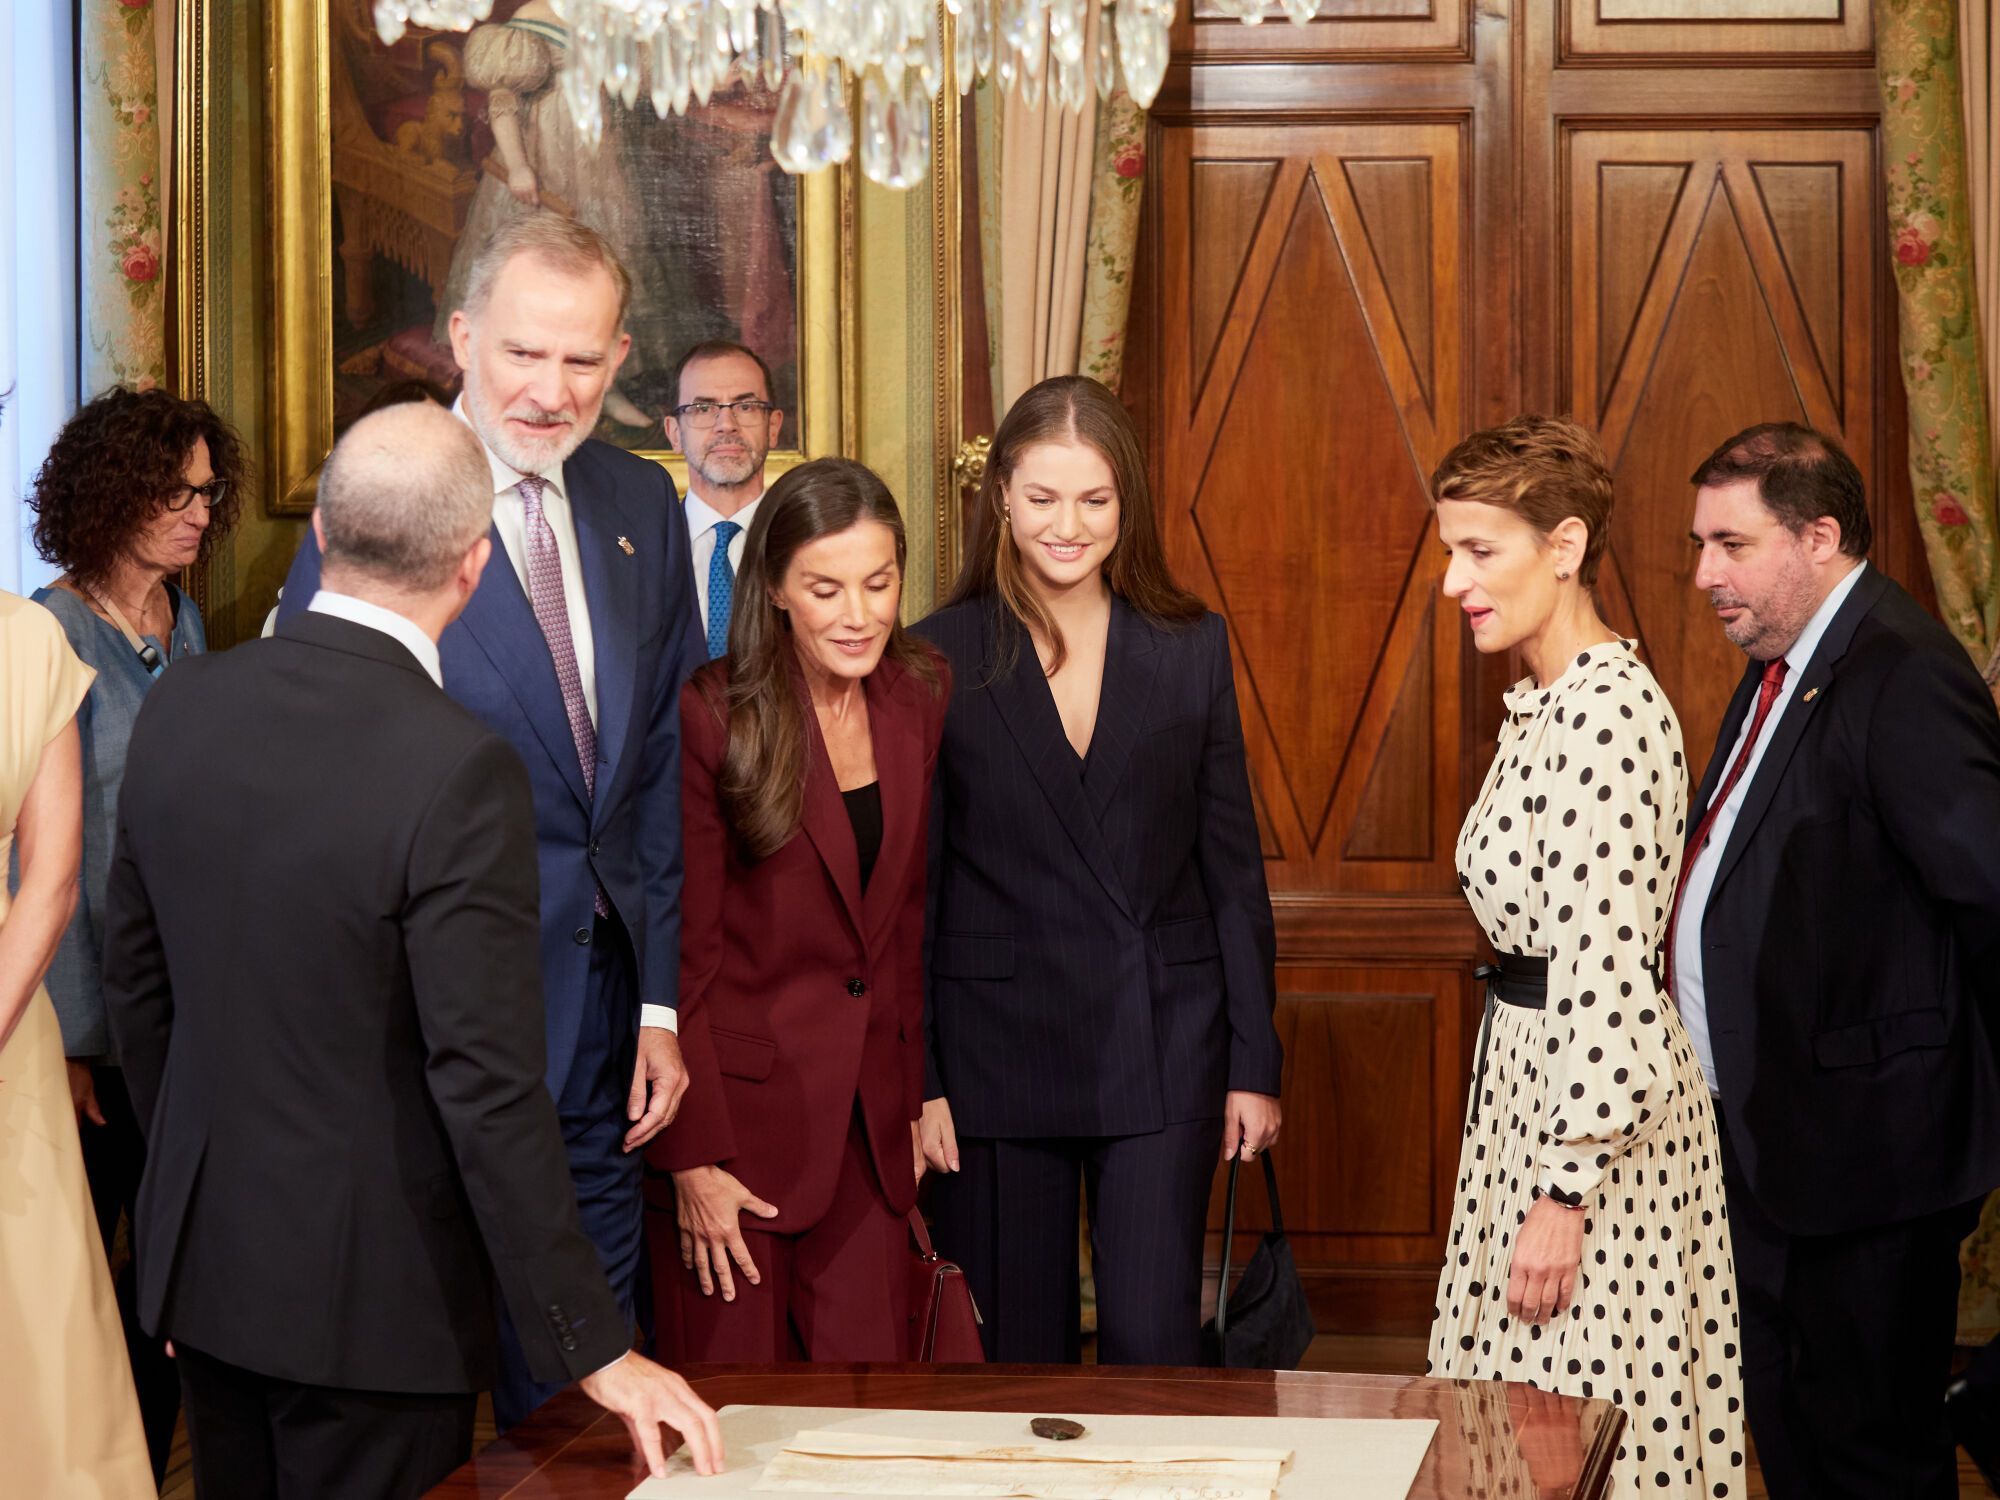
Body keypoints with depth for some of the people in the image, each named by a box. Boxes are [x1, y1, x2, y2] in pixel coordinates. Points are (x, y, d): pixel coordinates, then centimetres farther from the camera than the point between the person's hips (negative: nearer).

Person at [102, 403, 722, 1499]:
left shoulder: (180, 707, -3)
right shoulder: (459, 771, -24)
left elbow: (135, 979, 8)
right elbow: (490, 1088, -23)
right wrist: (596, 1348, -16)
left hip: (202, 1258, 6)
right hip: (370, 1294, -6)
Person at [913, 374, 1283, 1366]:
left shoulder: (1191, 647, 4)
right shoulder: (941, 657, -1)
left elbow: (1233, 864, 6)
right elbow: (910, 885, 1)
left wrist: (1254, 1061, 3)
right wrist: (914, 1080, -4)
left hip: (1161, 1050, 1)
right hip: (996, 1051, 0)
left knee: (1152, 1347, -3)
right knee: (1015, 1358, 8)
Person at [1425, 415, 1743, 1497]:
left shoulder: (1607, 713, -20)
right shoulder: (1545, 705, 11)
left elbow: (1605, 974, -23)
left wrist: (1564, 1190, -22)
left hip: (1584, 1117, -10)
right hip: (1532, 1072, 10)